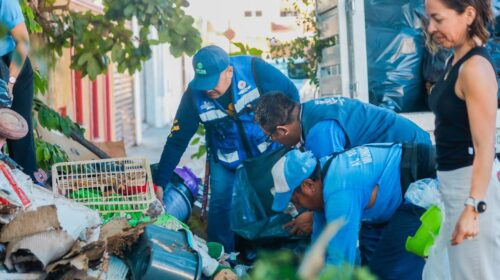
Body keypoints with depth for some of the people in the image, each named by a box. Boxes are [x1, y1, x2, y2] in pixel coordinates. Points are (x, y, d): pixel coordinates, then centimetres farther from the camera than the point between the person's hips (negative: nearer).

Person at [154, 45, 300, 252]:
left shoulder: (255, 70, -28)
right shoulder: (194, 95, -22)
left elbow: (290, 94, -12)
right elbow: (176, 142, -17)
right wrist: (159, 184, -20)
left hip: (268, 149, 0)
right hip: (226, 158, 1)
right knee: (220, 205, -6)